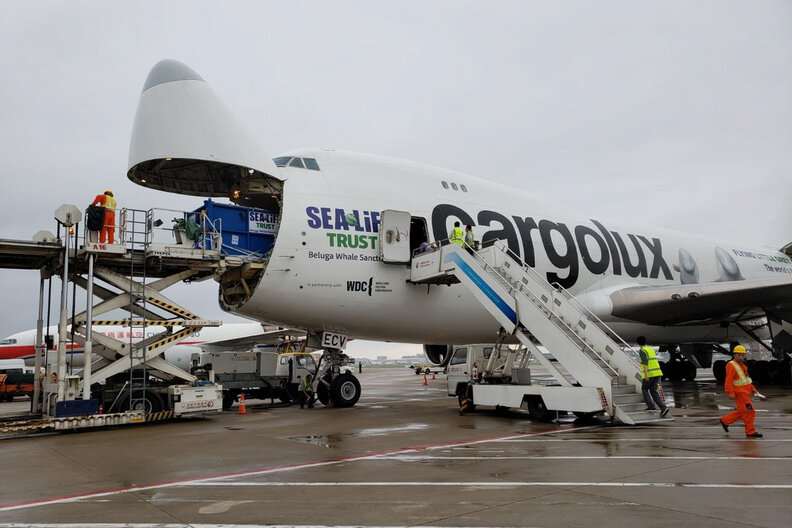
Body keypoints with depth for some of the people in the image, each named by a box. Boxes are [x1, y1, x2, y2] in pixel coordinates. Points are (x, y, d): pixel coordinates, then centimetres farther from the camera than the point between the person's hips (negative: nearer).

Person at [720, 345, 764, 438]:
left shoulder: (742, 366, 18)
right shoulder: (731, 365, -12)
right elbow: (729, 380, -19)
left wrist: (753, 389, 16)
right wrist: (731, 393, -25)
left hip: (745, 392, 9)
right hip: (739, 393, -9)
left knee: (741, 412, 13)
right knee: (749, 411, -8)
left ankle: (725, 421, 25)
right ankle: (750, 432, 0)